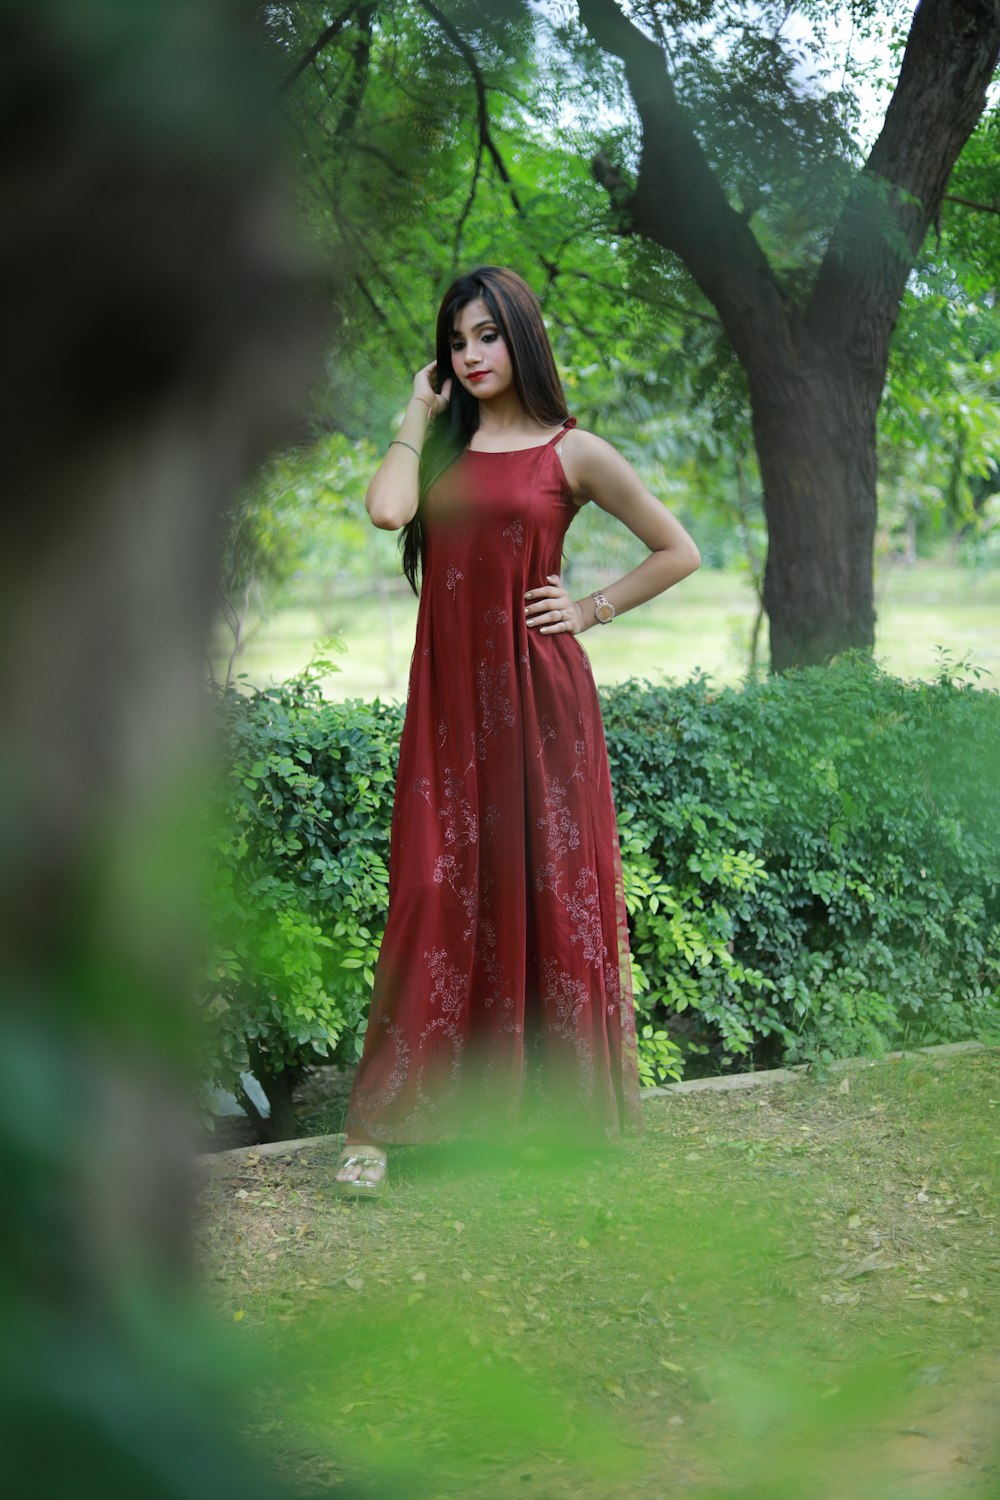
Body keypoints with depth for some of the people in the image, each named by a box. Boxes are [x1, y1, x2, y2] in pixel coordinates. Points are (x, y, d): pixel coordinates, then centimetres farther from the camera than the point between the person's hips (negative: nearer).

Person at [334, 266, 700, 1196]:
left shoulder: (573, 452, 2)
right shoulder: (441, 444, 12)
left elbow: (678, 552, 8)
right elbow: (388, 509, -11)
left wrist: (593, 610, 1)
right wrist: (419, 413, 2)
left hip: (536, 692, -2)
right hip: (449, 696, 2)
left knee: (548, 885, 1)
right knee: (437, 891, -2)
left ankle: (565, 1101, 13)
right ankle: (380, 1120, 0)